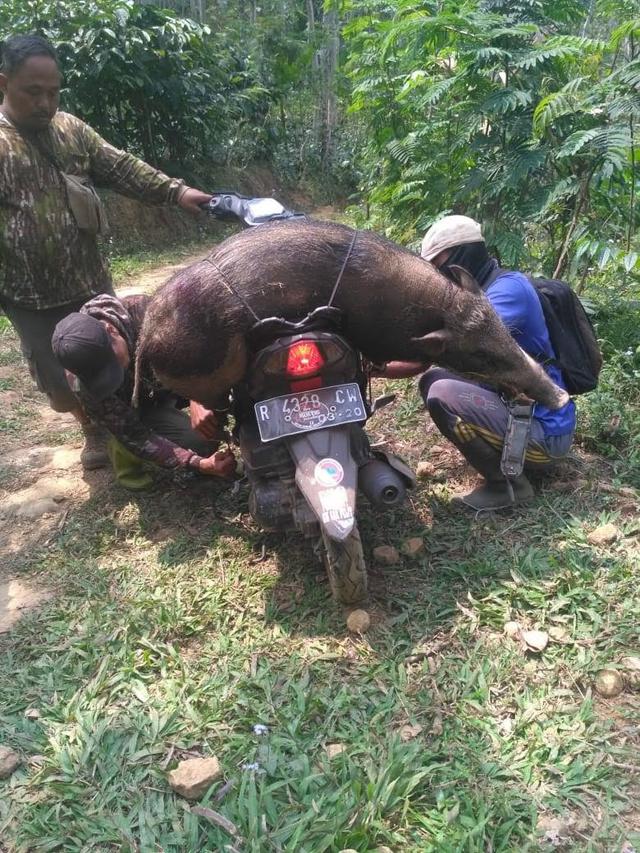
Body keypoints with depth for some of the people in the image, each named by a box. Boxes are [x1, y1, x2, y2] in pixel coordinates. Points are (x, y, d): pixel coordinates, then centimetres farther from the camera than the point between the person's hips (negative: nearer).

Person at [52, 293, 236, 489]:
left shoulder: (140, 309, -35)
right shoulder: (83, 386, -34)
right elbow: (136, 438, -31)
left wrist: (197, 401, -49)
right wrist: (199, 463, -42)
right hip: (139, 406, -3)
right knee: (199, 442, -26)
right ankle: (124, 452, -1)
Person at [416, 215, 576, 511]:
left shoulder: (509, 287, -18)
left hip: (544, 432, -9)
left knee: (441, 395, -23)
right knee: (432, 379, 9)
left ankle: (507, 484, -7)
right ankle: (507, 459, 8)